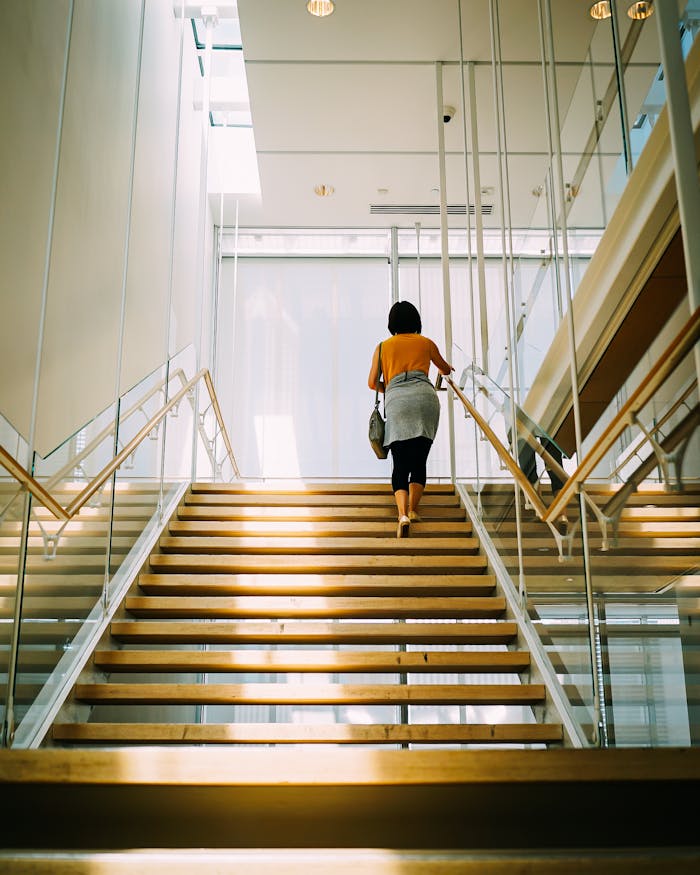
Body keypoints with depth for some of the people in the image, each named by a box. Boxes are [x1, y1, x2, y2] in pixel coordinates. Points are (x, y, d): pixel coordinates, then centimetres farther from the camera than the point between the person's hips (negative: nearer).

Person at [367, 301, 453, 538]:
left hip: (397, 402, 0)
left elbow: (372, 383, 16)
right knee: (419, 460, 8)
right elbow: (445, 369, 37)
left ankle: (402, 514, -18)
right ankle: (412, 510, 1)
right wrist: (446, 368, 61)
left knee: (400, 464, -2)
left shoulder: (383, 347, 20)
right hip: (425, 397, 0)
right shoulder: (426, 343, 21)